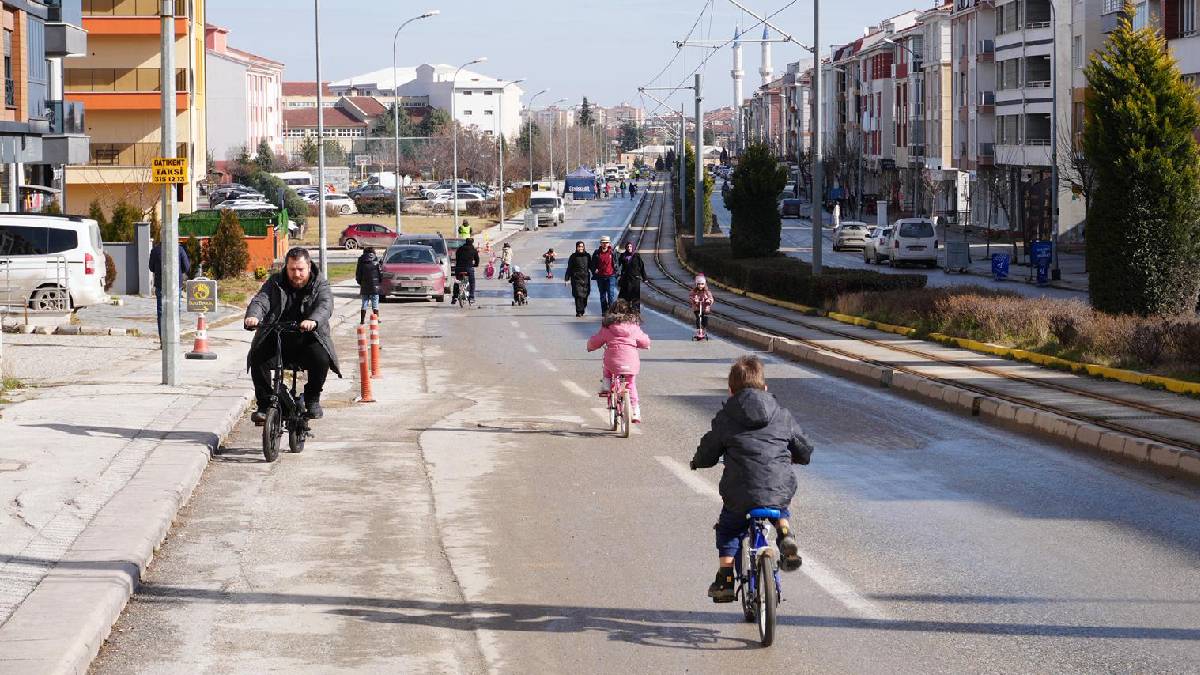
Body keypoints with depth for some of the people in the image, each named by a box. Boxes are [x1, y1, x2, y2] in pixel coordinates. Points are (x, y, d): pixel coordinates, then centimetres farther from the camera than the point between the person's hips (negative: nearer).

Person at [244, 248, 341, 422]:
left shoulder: (320, 285, 1)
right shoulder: (275, 283, 7)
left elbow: (325, 306, -20)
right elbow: (260, 300, -11)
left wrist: (313, 321, -45)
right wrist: (253, 316, -36)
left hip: (307, 340, -1)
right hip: (276, 339, 1)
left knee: (321, 358, -31)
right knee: (258, 359, -26)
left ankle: (312, 401, -5)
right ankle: (264, 405, -11)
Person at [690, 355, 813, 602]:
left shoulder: (725, 418, 5)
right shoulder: (782, 415, 12)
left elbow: (707, 454, 10)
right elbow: (805, 452, 18)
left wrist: (697, 461, 34)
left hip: (739, 493, -2)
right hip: (780, 489, 2)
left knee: (727, 529, 23)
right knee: (781, 513, 35)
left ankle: (725, 579, 14)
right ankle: (785, 535, 6)